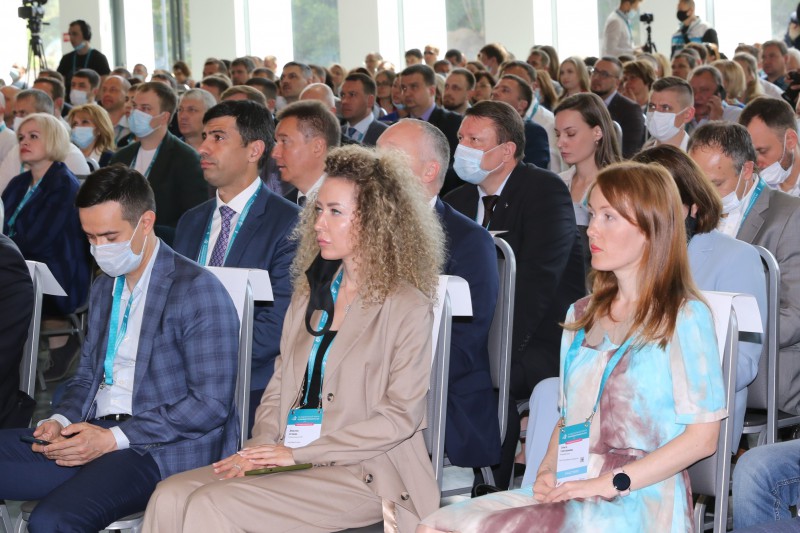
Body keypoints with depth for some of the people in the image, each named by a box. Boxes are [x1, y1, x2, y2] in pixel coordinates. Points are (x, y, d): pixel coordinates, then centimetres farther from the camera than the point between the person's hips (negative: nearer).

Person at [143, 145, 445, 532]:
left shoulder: (406, 308, -5)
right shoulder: (310, 295, 18)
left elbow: (402, 415, -10)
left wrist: (299, 453, -12)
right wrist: (262, 444, -4)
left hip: (362, 475, -7)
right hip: (289, 458, 7)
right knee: (170, 497, -17)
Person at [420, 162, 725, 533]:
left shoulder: (684, 318, -2)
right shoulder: (582, 316, 21)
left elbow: (702, 436, -7)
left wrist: (609, 484, -13)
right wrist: (548, 470, 3)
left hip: (639, 503, -7)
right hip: (570, 494, 7)